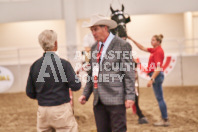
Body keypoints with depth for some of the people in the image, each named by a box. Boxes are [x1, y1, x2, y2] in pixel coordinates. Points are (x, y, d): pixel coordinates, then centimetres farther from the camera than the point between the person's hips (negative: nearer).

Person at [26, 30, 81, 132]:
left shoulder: (35, 65, 1)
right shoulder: (63, 64, -11)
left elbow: (30, 93, 5)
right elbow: (76, 86, -12)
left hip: (42, 111, 4)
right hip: (61, 109, -4)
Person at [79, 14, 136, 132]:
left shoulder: (122, 45, -5)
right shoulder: (94, 47, 17)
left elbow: (129, 73, -8)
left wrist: (130, 96, -13)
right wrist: (86, 94, 14)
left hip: (115, 99, -7)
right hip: (99, 100, 7)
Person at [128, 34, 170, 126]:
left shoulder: (159, 51, -14)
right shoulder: (154, 50, 14)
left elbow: (158, 68, -21)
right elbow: (142, 48, 26)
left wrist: (152, 79, -25)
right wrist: (133, 40, 22)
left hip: (156, 75, -10)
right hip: (155, 76, 10)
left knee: (160, 98, -7)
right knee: (160, 98, 10)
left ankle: (165, 120, -5)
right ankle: (165, 119, 13)